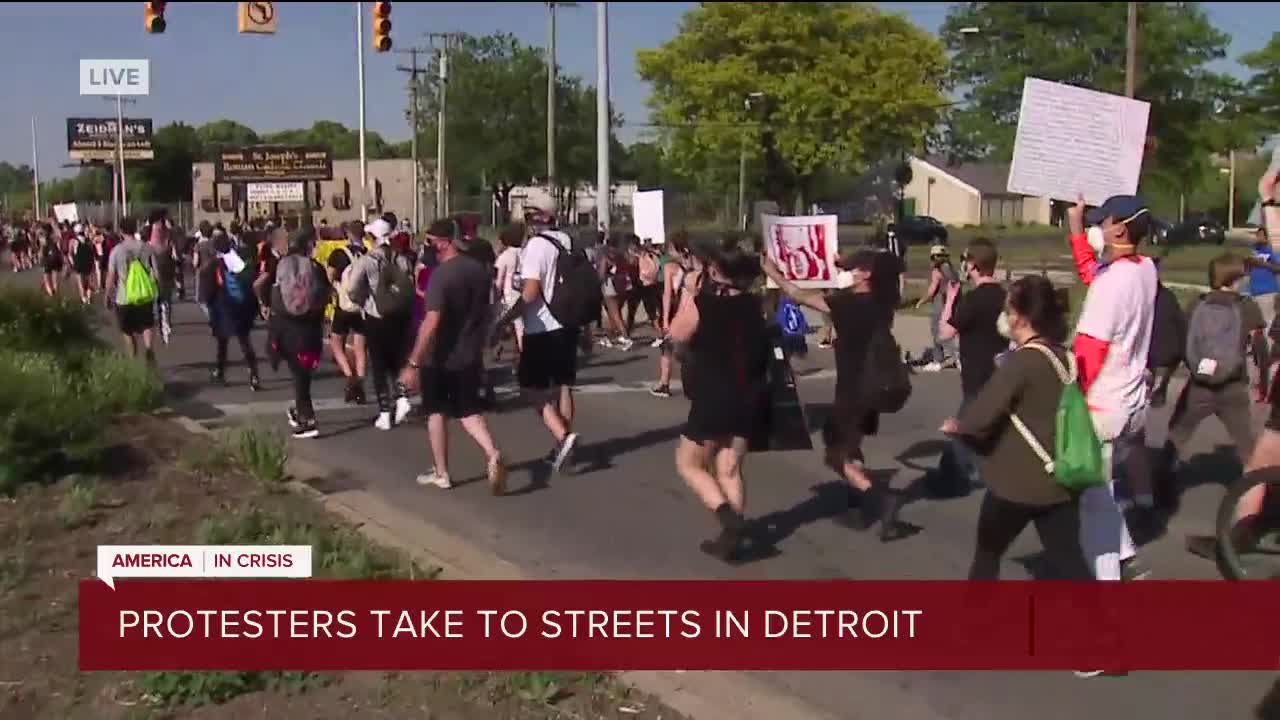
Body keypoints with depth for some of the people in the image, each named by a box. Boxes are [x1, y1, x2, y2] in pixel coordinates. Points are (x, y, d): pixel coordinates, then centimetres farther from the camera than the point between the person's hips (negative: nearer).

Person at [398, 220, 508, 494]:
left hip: (440, 358, -6)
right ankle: (492, 455, -11)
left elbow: (432, 322, -27)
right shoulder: (479, 269, 2)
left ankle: (441, 473, 19)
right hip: (470, 355, 6)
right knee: (469, 411, 13)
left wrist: (413, 363, -25)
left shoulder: (441, 274, -21)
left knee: (437, 413, 11)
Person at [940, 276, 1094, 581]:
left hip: (1018, 482, -6)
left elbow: (980, 417, -23)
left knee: (987, 552, 16)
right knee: (1069, 560, 7)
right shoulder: (1067, 358, 5)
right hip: (1061, 480, 6)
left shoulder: (1020, 362, -18)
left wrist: (955, 427, -1)